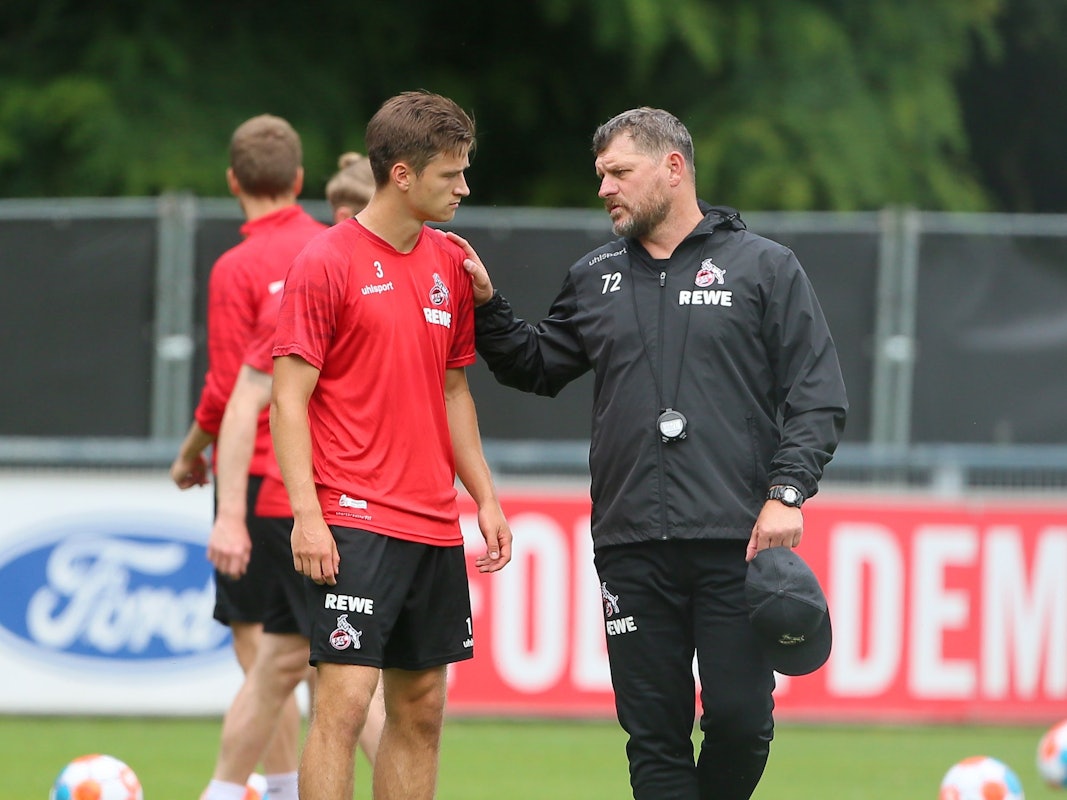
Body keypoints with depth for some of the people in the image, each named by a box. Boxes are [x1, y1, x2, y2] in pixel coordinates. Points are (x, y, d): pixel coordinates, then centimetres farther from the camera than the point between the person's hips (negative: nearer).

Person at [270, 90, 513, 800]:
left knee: (421, 711, 7)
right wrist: (307, 515, -16)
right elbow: (289, 398, -9)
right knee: (344, 703, -12)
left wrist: (485, 496, 15)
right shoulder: (328, 262, -8)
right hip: (354, 524, -7)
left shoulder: (449, 264, 13)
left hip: (435, 526, 7)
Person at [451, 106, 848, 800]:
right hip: (632, 550, 4)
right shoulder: (595, 279, 17)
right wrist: (487, 306, 11)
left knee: (740, 717, -8)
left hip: (737, 543, -3)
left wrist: (786, 492, -11)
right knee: (654, 732, 1)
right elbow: (536, 366, 26)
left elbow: (818, 396, 0)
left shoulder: (763, 268, 4)